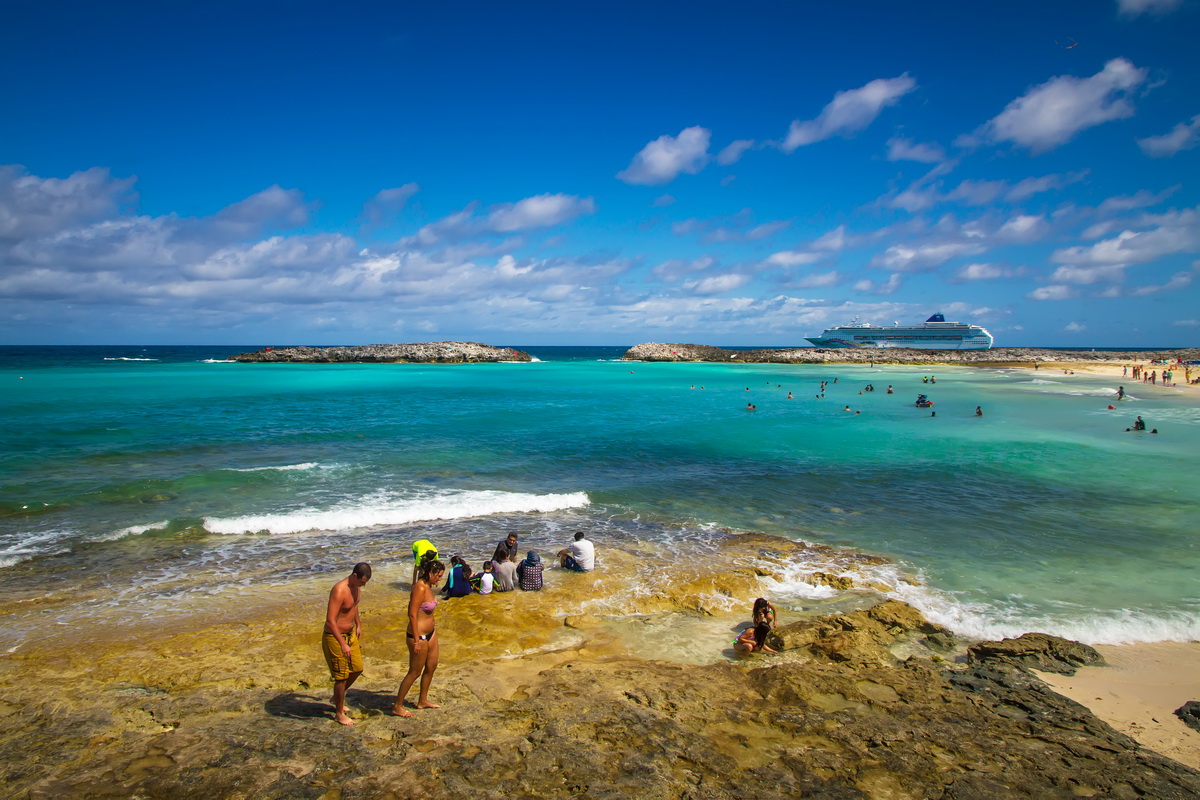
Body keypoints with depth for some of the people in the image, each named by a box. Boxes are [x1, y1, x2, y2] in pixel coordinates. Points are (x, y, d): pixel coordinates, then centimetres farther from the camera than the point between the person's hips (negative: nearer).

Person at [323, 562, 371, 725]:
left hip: (350, 634, 9)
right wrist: (343, 644, -32)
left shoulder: (356, 586, -1)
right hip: (335, 637, -9)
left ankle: (338, 697, 40)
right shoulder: (339, 591, -29)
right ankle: (339, 713, 21)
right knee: (342, 676, 3)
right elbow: (330, 621, -30)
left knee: (357, 669, 17)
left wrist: (358, 625, 22)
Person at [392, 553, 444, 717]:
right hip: (419, 635, -9)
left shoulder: (427, 586, 5)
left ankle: (423, 700, 36)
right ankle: (397, 706, 18)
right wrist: (417, 641, -23)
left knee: (431, 667, 19)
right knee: (415, 672, 4)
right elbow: (413, 615, -24)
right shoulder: (420, 588, -23)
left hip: (430, 633, 9)